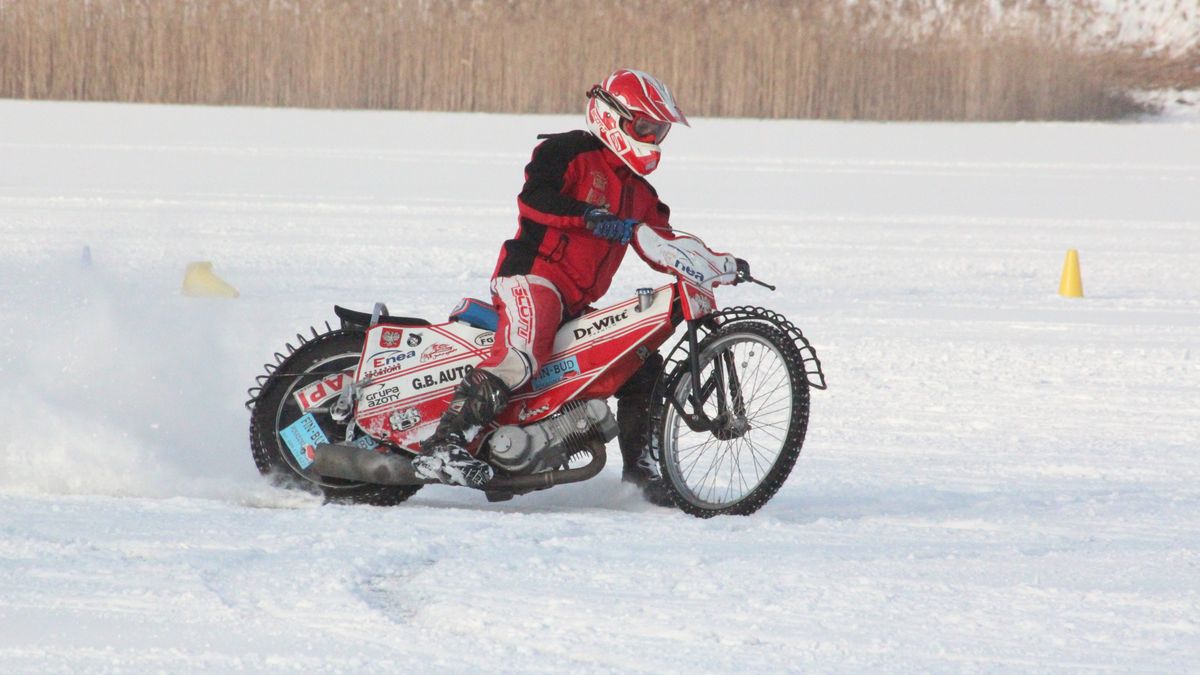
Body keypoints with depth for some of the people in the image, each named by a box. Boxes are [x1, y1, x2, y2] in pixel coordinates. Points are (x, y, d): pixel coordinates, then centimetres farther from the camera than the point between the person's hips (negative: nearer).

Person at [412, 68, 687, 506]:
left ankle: (640, 470, 16)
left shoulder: (640, 194, 25)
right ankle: (443, 445, -40)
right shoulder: (568, 153, -2)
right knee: (519, 358, -32)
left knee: (643, 365, 8)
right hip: (533, 274, -9)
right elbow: (533, 198, -18)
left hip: (581, 303, 9)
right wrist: (588, 216, -31)